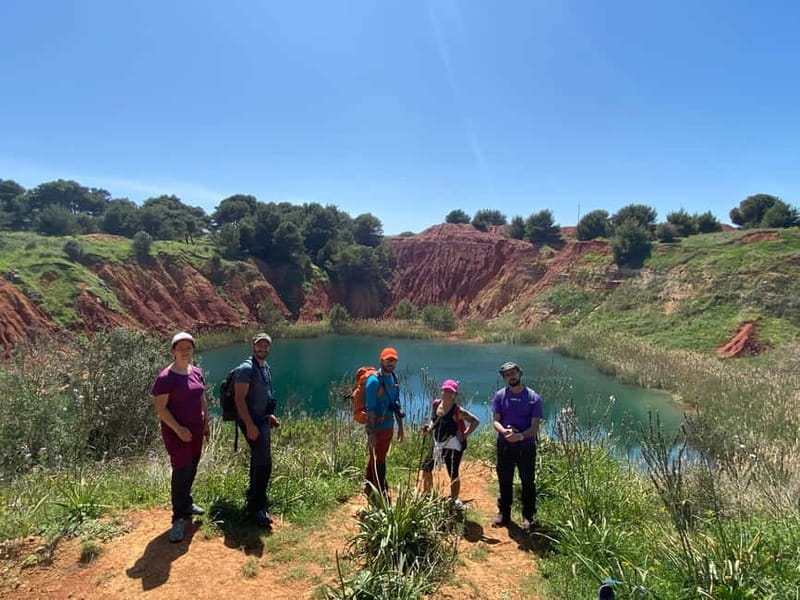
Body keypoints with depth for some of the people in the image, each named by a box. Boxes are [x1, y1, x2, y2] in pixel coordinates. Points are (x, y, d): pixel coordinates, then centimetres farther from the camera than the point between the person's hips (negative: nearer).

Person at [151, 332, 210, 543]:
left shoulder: (197, 373, 5)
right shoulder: (166, 377, -15)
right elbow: (160, 408, -15)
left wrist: (206, 424, 15)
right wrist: (178, 429, -20)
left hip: (196, 430, 6)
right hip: (176, 431, -6)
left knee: (191, 469, 15)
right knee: (181, 470, -5)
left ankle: (186, 503, 35)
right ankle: (179, 518, 7)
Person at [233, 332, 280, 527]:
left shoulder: (267, 368, 12)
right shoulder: (246, 368, -16)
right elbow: (239, 398, -21)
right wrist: (250, 425, -25)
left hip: (262, 420, 9)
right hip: (251, 421, -9)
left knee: (258, 459, 19)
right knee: (264, 461, -13)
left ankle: (253, 495, 35)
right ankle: (257, 507, -3)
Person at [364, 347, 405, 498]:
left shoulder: (394, 378, 8)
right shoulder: (374, 380, -17)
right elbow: (370, 409, -20)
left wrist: (400, 426, 16)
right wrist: (371, 432, -23)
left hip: (389, 426, 8)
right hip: (377, 427, -8)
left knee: (375, 458, 19)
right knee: (378, 460, 0)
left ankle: (369, 488, 32)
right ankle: (382, 494, 8)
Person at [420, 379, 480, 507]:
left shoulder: (457, 411, -17)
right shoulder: (436, 404, 0)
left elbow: (475, 421, -13)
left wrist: (464, 435, -13)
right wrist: (429, 427, -3)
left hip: (452, 445, -6)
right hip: (437, 444, 6)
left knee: (453, 475, -1)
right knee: (426, 469, 11)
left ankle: (455, 500, 18)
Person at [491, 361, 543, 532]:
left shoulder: (534, 398, -7)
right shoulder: (500, 395, -2)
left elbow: (535, 427, -9)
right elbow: (495, 421, -4)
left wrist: (521, 436, -27)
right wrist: (504, 431, -25)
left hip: (526, 446, -1)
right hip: (505, 446, 2)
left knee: (528, 482, 9)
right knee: (504, 481, 13)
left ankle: (528, 516, 25)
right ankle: (503, 513, 29)